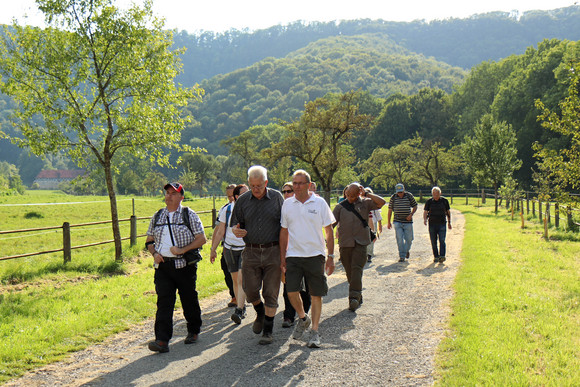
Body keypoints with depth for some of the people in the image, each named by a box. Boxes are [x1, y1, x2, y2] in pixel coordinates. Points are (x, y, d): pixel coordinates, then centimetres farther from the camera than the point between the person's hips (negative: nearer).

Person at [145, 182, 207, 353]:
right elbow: (149, 240, 19)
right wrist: (154, 254, -2)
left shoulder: (189, 215, 1)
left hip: (184, 265, -2)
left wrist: (183, 250, -15)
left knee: (189, 300, 8)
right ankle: (162, 340, -12)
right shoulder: (158, 216, 13)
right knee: (164, 301, -7)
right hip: (162, 266, 3)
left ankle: (193, 331, 30)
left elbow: (201, 239, -3)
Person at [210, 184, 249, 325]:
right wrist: (213, 249, 6)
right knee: (235, 279, 9)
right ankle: (242, 306, 26)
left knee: (242, 278, -15)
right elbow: (220, 231, 7)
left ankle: (238, 311, -18)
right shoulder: (227, 210, 1)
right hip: (230, 249, 3)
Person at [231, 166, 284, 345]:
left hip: (273, 251, -2)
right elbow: (236, 224, 13)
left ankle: (268, 331, 10)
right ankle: (260, 313, 31)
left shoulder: (277, 197, 2)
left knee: (271, 293, 0)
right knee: (250, 290, -1)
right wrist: (235, 230, -12)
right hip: (251, 252, 2)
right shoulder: (242, 201, 6)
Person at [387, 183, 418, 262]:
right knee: (399, 239, -9)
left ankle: (406, 250, 34)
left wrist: (411, 214, -8)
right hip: (397, 222, 0)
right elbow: (390, 210, 8)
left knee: (409, 239, 3)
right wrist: (388, 222, 7)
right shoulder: (393, 197, 1)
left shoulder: (409, 196, 0)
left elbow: (415, 206, 10)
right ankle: (402, 256, -2)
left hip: (408, 221, 0)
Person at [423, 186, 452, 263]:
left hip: (442, 224, -1)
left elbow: (448, 211, 14)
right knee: (434, 242, 3)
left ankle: (442, 256, -19)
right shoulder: (429, 201, 2)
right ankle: (436, 257, 14)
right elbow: (425, 211, -2)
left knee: (442, 240, -13)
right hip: (432, 224, 1)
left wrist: (449, 222, 14)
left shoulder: (444, 201, 4)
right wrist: (424, 219, -22)